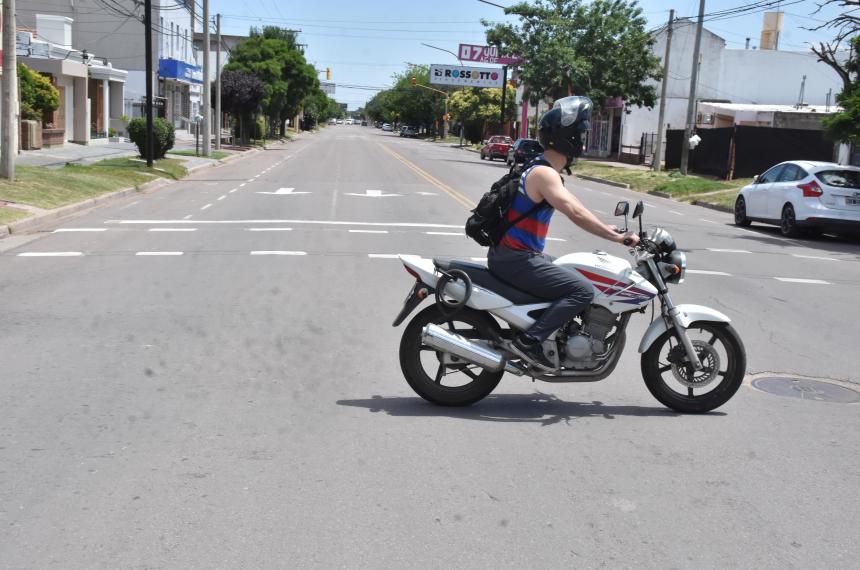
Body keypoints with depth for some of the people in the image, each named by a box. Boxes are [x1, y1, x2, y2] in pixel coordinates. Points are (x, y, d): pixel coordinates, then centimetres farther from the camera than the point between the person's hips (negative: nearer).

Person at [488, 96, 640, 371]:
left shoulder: (541, 170, 16)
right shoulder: (544, 173, -17)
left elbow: (574, 208, 21)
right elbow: (576, 214, -28)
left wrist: (611, 231, 15)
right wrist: (618, 238, -26)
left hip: (513, 254, 11)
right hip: (514, 258, -11)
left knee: (571, 275, 27)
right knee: (583, 290, -17)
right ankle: (529, 340, -18)